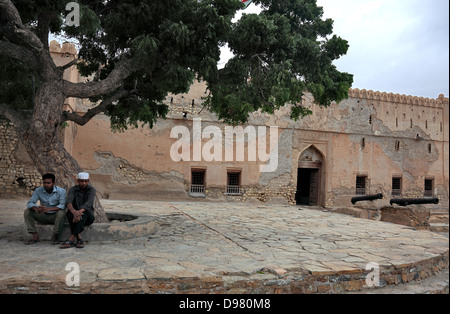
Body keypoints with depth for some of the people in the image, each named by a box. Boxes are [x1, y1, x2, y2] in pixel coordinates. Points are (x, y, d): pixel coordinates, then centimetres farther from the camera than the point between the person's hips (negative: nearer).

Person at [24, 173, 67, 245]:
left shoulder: (61, 191, -14)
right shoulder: (38, 190, -4)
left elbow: (63, 205, -24)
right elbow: (30, 203, -11)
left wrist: (48, 209, -40)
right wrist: (36, 209, -35)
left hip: (55, 216, -4)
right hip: (43, 216, 4)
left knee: (61, 213, -36)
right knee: (27, 212, -14)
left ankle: (55, 236, -21)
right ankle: (35, 236, -13)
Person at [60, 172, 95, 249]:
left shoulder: (92, 190, -6)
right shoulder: (73, 190, -2)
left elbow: (89, 203, -24)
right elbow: (68, 202, -21)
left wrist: (80, 212, -43)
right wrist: (74, 211, -44)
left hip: (88, 217, -2)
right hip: (75, 215, 2)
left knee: (84, 212, -35)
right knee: (69, 212, -31)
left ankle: (71, 239, -39)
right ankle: (79, 239, -34)